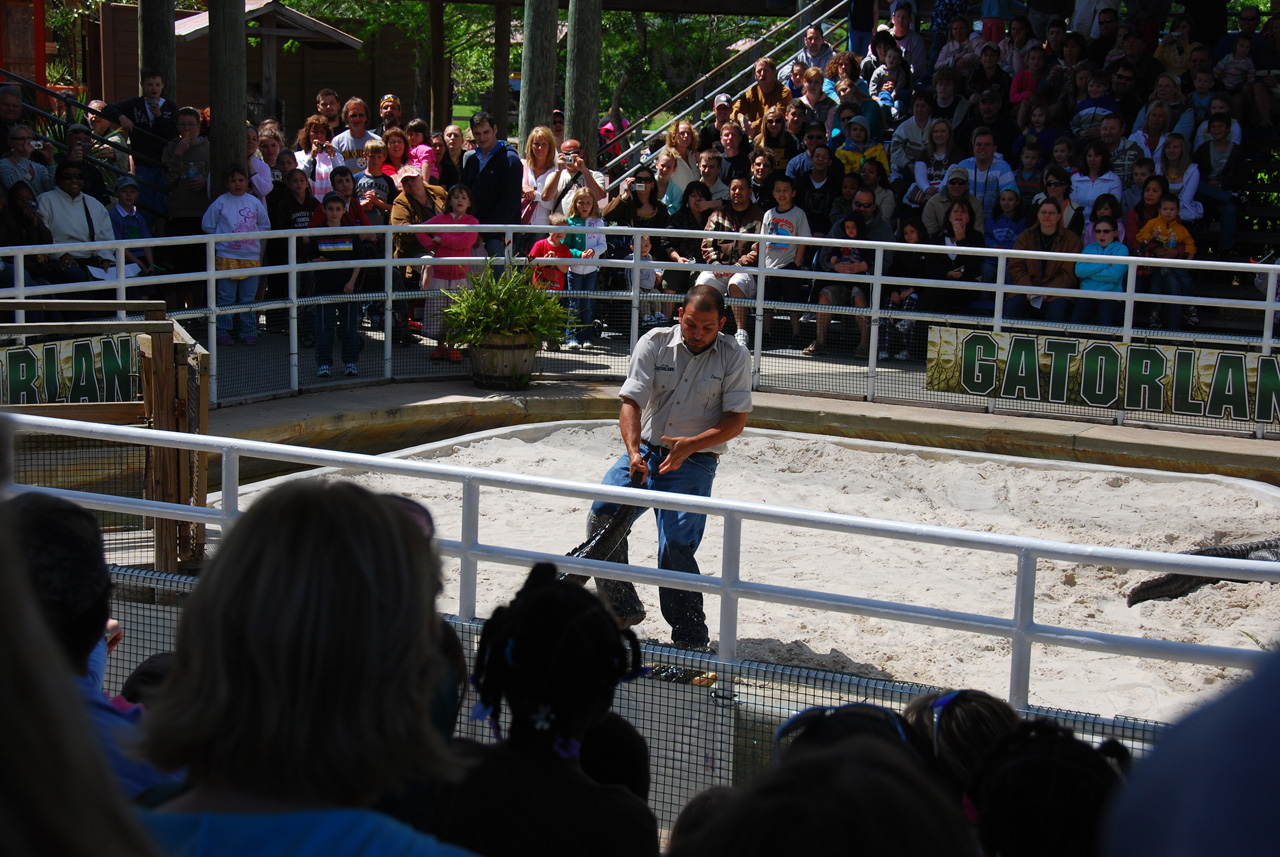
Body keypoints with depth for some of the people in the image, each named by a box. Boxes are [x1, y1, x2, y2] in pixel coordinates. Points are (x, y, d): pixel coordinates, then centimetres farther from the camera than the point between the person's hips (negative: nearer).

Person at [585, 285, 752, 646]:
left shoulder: (735, 357, -2)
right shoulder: (654, 343, 0)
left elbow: (736, 420, -6)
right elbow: (631, 402, -6)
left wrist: (691, 444, -22)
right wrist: (634, 453, -23)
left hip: (695, 461, -3)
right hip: (645, 450, 3)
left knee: (675, 546, -18)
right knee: (602, 516, -18)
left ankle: (691, 641, -5)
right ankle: (622, 608, -1)